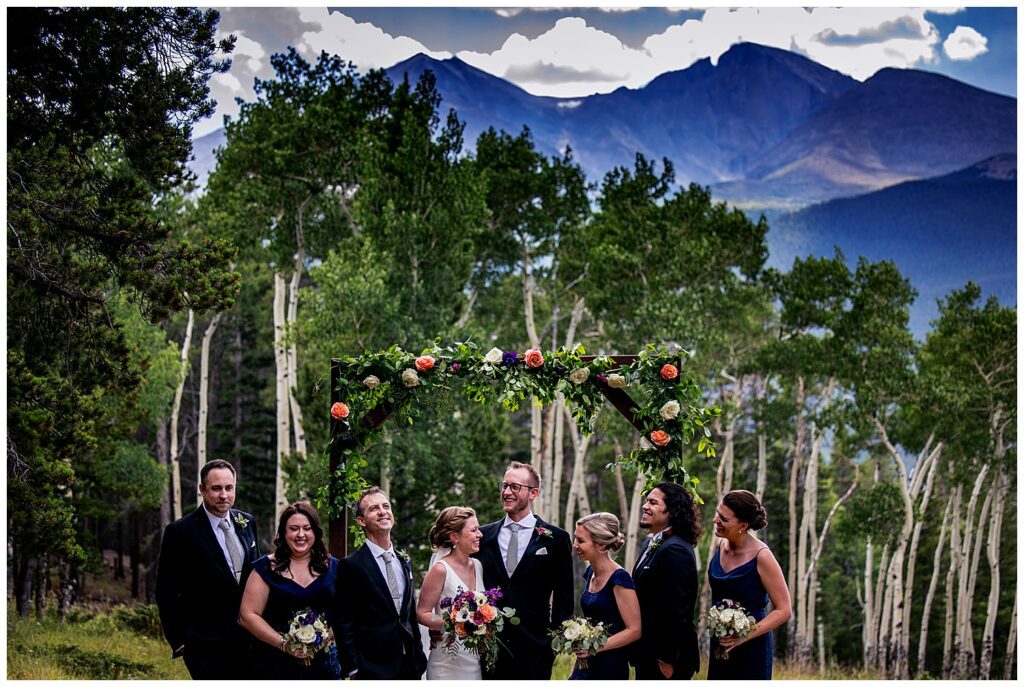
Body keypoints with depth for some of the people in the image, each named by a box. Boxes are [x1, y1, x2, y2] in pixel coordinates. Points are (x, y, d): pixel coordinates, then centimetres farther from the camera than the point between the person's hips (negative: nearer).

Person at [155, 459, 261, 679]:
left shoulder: (247, 523, 8)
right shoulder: (180, 532, -9)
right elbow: (166, 593, -6)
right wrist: (179, 641, -9)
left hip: (248, 638, 5)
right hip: (207, 647, -5)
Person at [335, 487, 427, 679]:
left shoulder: (404, 561, 12)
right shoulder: (352, 566, -8)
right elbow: (344, 622, -8)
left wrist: (419, 654, 14)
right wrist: (352, 669, -12)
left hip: (409, 665, 6)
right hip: (374, 669, -6)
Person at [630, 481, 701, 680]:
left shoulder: (674, 550, -18)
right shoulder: (651, 543, 12)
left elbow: (676, 610, -21)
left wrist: (667, 660, -19)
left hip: (664, 659, -9)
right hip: (647, 656, 9)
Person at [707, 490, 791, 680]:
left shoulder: (761, 557, -18)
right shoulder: (720, 546, -1)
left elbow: (783, 610, -14)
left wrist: (745, 636, -22)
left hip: (751, 647, -6)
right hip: (721, 645, 6)